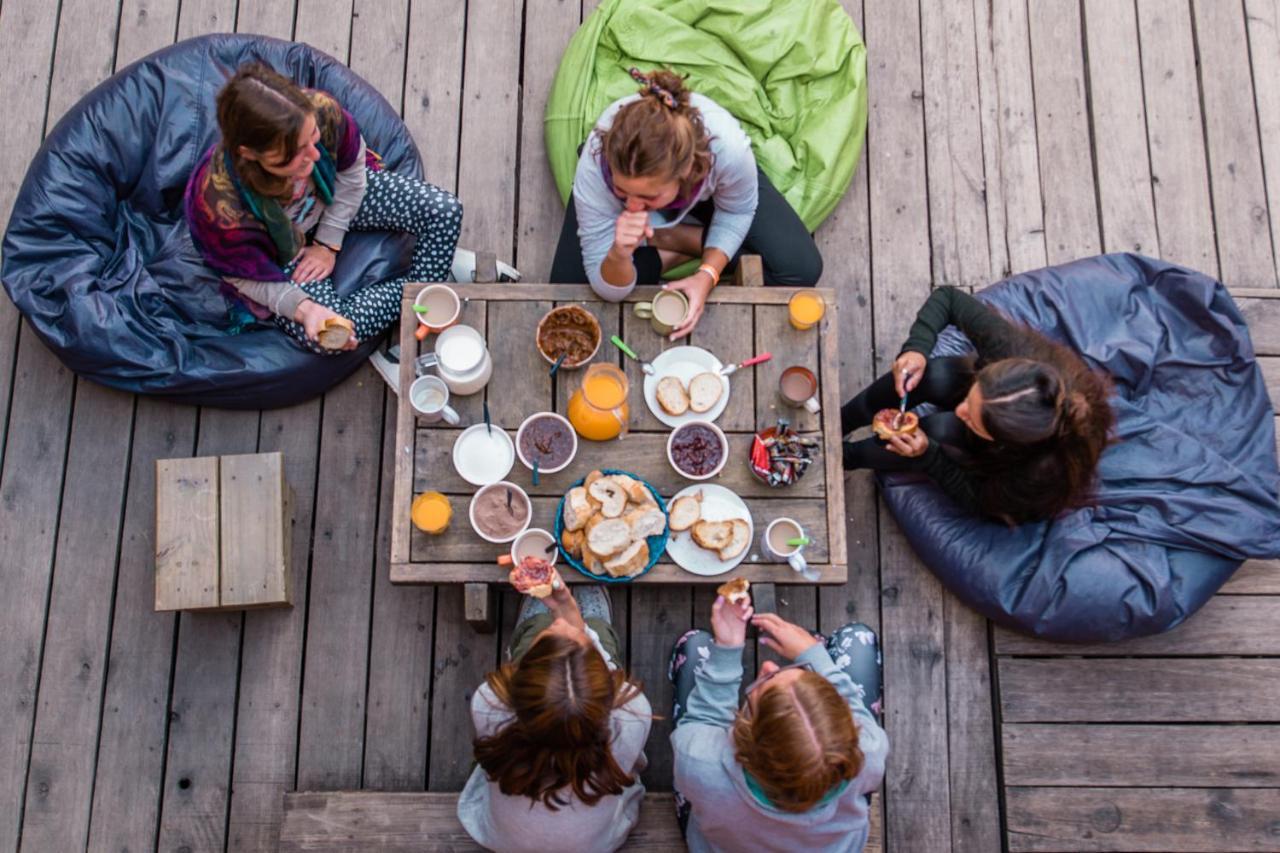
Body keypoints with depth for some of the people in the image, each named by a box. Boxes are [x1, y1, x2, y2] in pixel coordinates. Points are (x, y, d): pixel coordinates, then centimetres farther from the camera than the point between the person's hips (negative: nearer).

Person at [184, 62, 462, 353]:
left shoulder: (321, 111, -34)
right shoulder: (221, 208, -40)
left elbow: (351, 168, -10)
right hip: (277, 253, -3)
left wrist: (328, 243, -8)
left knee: (445, 211, -11)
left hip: (331, 197, 3)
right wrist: (302, 307, -37)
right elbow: (244, 275, -19)